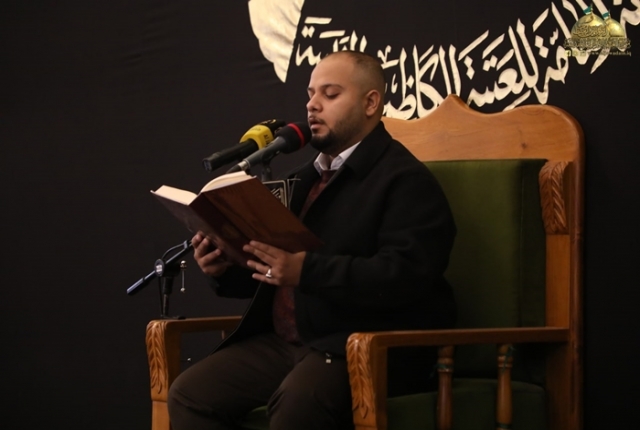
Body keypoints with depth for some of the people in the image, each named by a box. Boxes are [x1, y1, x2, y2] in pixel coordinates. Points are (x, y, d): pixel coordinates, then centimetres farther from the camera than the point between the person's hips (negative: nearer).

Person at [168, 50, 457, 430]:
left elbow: (404, 277, -19)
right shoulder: (306, 178, 22)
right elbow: (273, 272, 26)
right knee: (189, 394, -13)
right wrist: (226, 269, 4)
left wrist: (307, 270, -26)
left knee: (297, 399, -38)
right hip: (284, 341, 8)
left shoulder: (406, 180, -5)